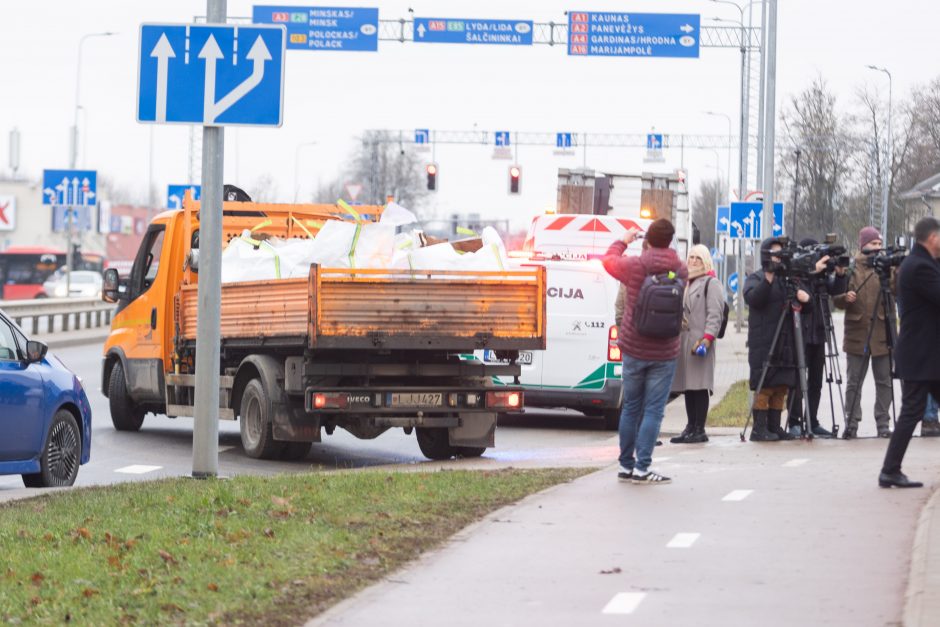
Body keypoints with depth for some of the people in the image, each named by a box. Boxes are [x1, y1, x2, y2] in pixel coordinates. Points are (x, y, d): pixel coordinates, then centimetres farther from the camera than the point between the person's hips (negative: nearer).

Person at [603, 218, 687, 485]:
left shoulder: (635, 266, -8)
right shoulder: (680, 271, -5)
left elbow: (609, 260, 11)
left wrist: (624, 240, 28)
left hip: (633, 350, 1)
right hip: (664, 353, -1)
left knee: (631, 408, 12)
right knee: (653, 410, -1)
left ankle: (626, 466, 18)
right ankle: (642, 467, -7)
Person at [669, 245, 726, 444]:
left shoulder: (711, 283, -2)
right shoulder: (684, 282, 21)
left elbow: (714, 314, -10)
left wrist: (707, 339, -18)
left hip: (700, 340, -8)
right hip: (683, 340, 8)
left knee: (700, 386, -9)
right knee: (687, 386, 8)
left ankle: (699, 430, -9)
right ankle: (691, 428, 13)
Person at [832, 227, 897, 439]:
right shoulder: (851, 268, 6)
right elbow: (836, 300, 7)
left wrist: (894, 274, -25)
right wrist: (845, 298, -14)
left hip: (882, 332, 0)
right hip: (857, 332, 0)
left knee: (884, 381, 3)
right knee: (853, 382, 2)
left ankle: (883, 424, 9)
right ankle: (851, 425, 6)